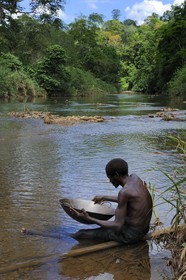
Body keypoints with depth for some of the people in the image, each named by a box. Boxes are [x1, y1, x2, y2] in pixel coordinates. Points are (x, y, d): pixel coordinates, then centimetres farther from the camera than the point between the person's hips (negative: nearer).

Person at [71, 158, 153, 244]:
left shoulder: (124, 192, -26)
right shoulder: (135, 178, 0)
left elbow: (117, 225, -24)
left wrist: (89, 219, -23)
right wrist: (104, 198, 29)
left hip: (131, 234, -9)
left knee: (81, 234, -2)